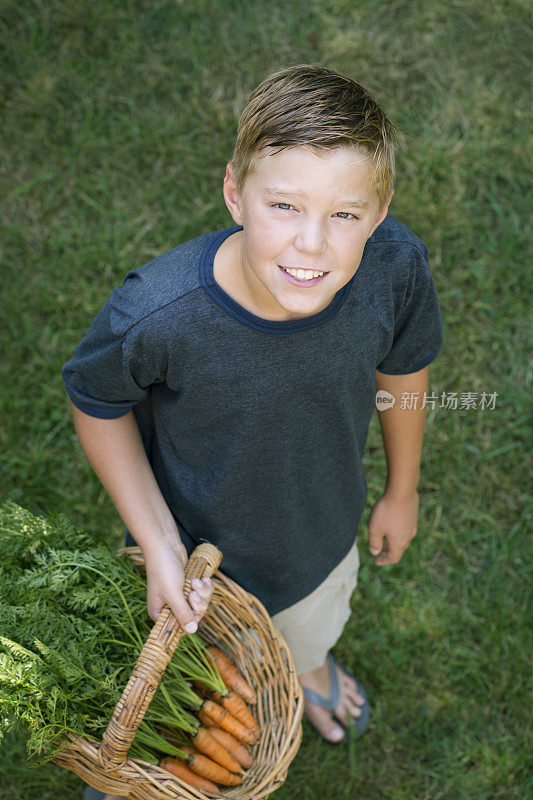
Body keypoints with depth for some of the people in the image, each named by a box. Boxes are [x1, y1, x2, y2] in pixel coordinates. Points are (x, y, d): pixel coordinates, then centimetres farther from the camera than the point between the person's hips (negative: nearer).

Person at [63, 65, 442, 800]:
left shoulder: (397, 265, -32)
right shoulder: (156, 313, -40)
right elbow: (97, 403, -17)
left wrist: (402, 491, 6)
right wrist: (158, 545, -23)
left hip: (324, 532, 3)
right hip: (198, 548, -2)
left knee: (315, 624, 38)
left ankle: (308, 664, 79)